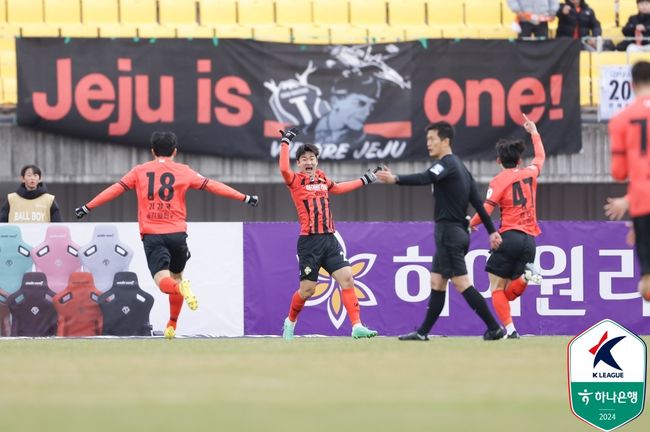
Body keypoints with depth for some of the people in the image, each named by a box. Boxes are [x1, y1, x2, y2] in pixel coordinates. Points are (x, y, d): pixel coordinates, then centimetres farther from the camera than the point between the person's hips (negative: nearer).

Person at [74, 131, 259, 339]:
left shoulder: (140, 171, 9)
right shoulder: (183, 171, 8)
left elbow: (116, 189, 7)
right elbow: (212, 186, 6)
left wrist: (87, 207, 13)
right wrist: (245, 198, 11)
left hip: (152, 236, -1)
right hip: (177, 234, 1)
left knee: (163, 281, -8)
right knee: (176, 276, 22)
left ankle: (180, 288, -42)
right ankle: (172, 326, 21)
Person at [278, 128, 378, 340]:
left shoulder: (322, 178, 16)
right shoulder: (295, 180, -2)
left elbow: (338, 188, 37)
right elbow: (284, 169, -25)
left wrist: (364, 180, 43)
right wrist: (285, 142, -23)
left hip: (329, 240, 5)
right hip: (309, 242, -5)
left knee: (347, 278, -10)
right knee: (307, 289, -2)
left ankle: (357, 327, -14)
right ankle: (290, 321, 26)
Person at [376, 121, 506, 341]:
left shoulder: (447, 164, -11)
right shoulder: (460, 167, 18)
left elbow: (425, 178, -33)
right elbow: (478, 202, 17)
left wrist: (395, 179, -45)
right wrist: (492, 231, 15)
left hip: (449, 232, -10)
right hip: (457, 232, 10)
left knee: (462, 284, -11)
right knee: (437, 283, 12)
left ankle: (495, 328, -13)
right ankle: (423, 332, 16)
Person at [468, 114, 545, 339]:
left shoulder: (499, 180, -2)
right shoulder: (530, 173, 13)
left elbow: (486, 209, -10)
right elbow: (540, 157, 36)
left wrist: (470, 224, 8)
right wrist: (534, 132, 50)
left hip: (509, 236, -5)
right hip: (529, 239, 5)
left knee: (497, 288, 3)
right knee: (508, 293, 8)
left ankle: (510, 329, -17)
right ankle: (525, 276, -24)